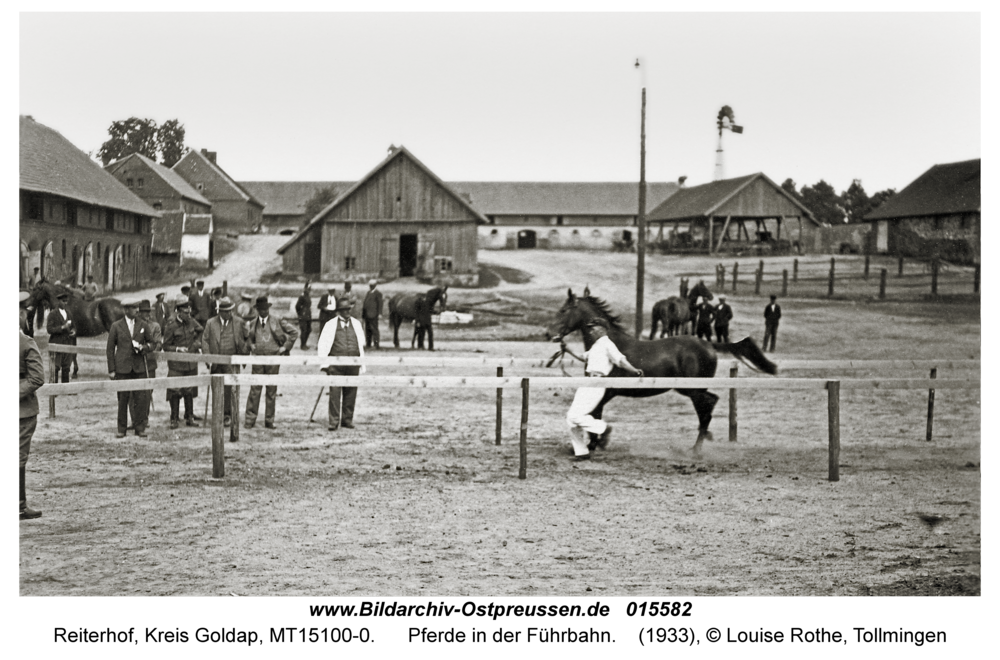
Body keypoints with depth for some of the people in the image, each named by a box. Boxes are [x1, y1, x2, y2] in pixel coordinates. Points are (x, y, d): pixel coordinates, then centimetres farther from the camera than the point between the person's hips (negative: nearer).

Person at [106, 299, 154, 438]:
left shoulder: (143, 325, 8)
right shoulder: (116, 326, 2)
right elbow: (110, 349, 4)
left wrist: (143, 348, -10)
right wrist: (111, 369, -1)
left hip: (139, 368, 2)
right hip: (122, 368, -2)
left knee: (140, 398, -2)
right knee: (123, 398, 0)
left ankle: (140, 428, 7)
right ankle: (121, 429, 9)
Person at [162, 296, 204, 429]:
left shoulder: (192, 322, 1)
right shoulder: (171, 326, -12)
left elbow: (201, 331, 23)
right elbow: (166, 347, -7)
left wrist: (197, 344, 10)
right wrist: (177, 349, -21)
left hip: (191, 363, 5)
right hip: (176, 364, -5)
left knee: (189, 391, 11)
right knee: (174, 392, -3)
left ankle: (189, 417, 20)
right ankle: (174, 419, 6)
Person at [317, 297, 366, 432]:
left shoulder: (356, 324, 13)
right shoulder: (330, 325, 4)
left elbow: (361, 344, 15)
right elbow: (322, 345, 2)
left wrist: (362, 364, 11)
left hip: (353, 364, 3)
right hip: (335, 364, -3)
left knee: (351, 393, 5)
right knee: (335, 392, -8)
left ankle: (347, 419, 15)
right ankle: (333, 422, -6)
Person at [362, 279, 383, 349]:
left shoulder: (378, 293, -4)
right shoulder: (368, 293, 19)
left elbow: (380, 303, -9)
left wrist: (379, 313, -15)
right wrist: (363, 313, 14)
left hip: (373, 314, -8)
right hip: (367, 314, 8)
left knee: (374, 329, -8)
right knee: (367, 330, 10)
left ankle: (376, 345, -8)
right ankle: (368, 344, 14)